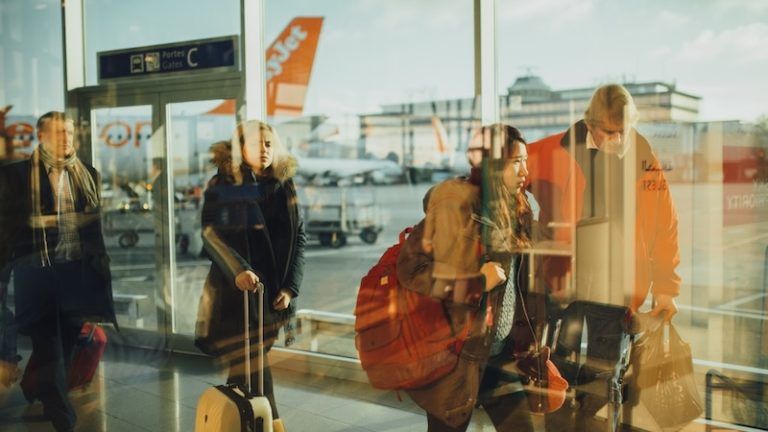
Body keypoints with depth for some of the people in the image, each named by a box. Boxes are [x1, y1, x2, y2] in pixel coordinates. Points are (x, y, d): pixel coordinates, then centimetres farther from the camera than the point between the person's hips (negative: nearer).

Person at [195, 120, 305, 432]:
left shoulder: (284, 186, 7)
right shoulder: (221, 186, -2)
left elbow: (298, 237, 6)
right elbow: (211, 233, -13)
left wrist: (291, 286, -4)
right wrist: (238, 270, -29)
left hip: (272, 292, 3)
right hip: (234, 292, -3)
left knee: (248, 366, 10)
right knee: (251, 369, -4)